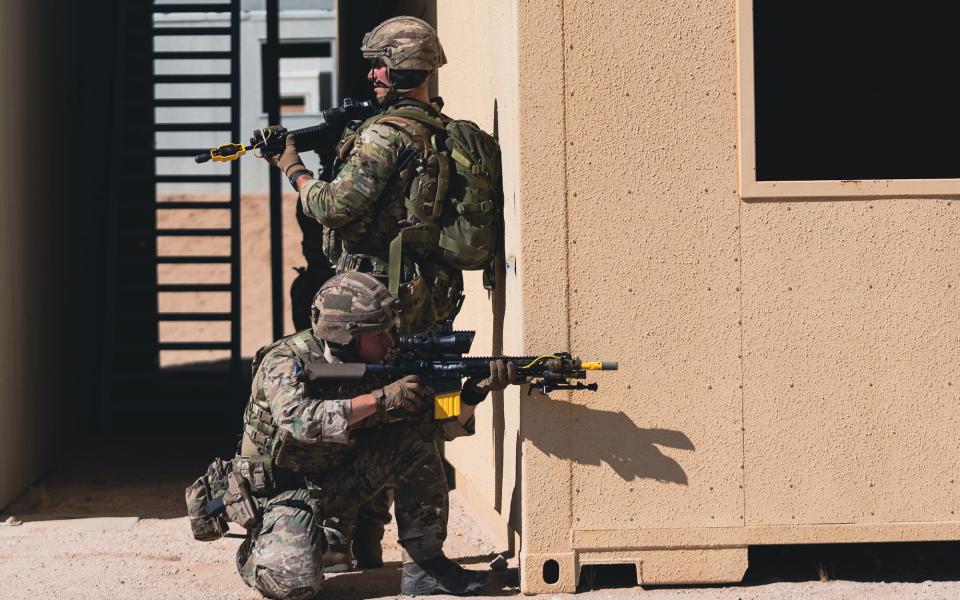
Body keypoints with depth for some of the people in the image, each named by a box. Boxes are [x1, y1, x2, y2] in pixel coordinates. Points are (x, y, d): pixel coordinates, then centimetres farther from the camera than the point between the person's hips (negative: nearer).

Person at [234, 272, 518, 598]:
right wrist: (380, 400, -41)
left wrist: (475, 391, -27)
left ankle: (424, 565, -10)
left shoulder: (377, 365, -5)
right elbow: (299, 419, -42)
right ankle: (259, 546, 8)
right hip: (282, 490, -5)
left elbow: (445, 424, -6)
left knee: (414, 439, -15)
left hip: (337, 482, 5)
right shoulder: (285, 362, -21)